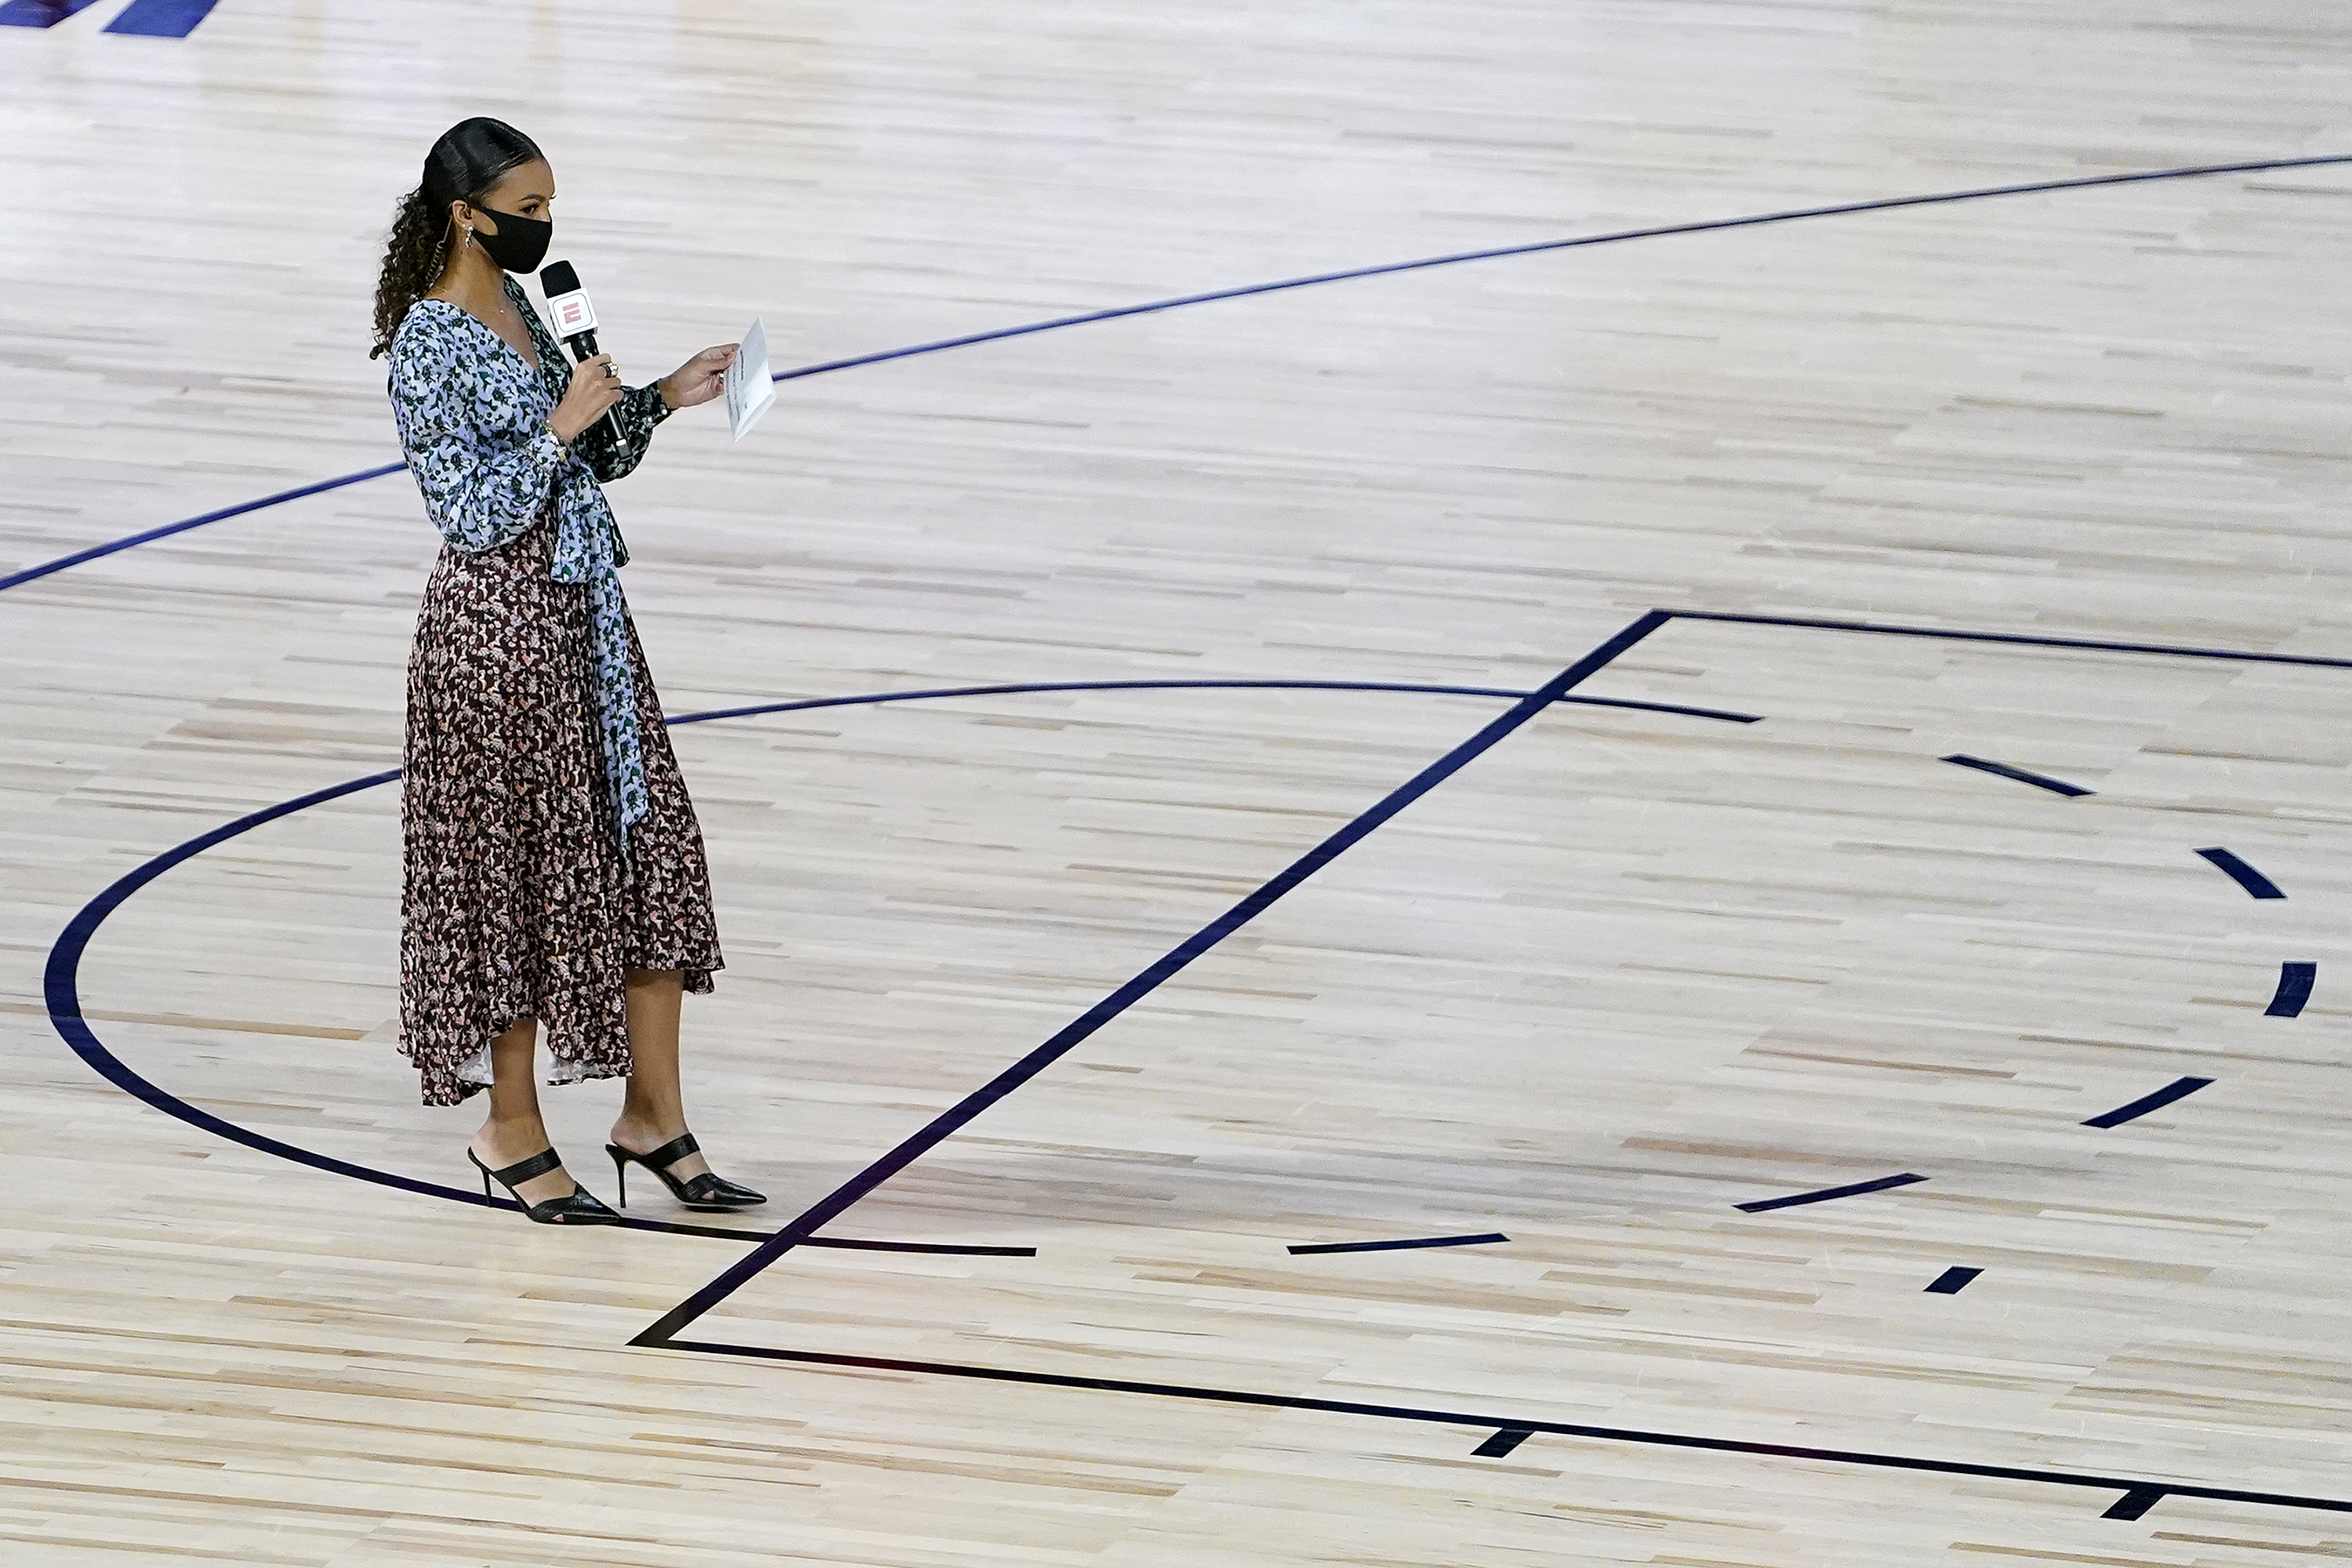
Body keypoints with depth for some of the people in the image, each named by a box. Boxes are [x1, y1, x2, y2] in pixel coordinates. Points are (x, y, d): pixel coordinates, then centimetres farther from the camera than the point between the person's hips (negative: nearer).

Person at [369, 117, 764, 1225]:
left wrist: (662, 400, 2)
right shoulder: (431, 344, -16)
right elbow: (471, 512, -20)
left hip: (583, 613, 8)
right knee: (522, 870, 2)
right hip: (498, 631, -8)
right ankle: (511, 1132, 15)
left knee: (646, 848, 7)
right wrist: (561, 425, -22)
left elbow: (594, 461, 17)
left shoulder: (521, 309, 9)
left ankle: (653, 1114, 15)